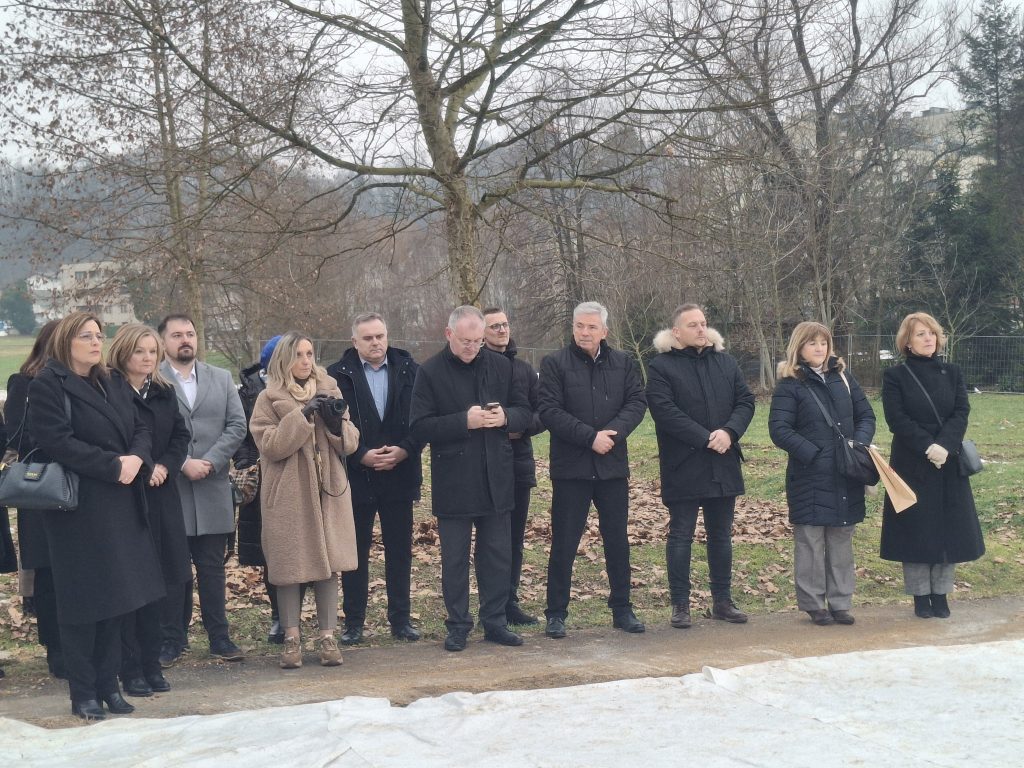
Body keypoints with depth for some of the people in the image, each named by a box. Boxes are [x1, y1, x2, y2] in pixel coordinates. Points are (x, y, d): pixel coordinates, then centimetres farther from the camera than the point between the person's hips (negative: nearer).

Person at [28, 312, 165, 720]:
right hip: (78, 507, -7)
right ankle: (83, 694, 7)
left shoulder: (113, 385, 16)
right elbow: (57, 441, -17)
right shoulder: (47, 385, -7)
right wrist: (113, 465, -19)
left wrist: (136, 458, -9)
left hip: (121, 505, 7)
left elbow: (141, 428, 13)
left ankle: (109, 685, 18)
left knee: (115, 596, 9)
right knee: (84, 600, -2)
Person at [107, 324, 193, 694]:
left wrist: (164, 466, -5)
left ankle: (151, 664, 19)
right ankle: (130, 669, 5)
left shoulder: (164, 393, 11)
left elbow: (181, 436, 11)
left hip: (160, 499, 6)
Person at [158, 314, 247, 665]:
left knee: (212, 567, 9)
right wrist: (182, 463, -16)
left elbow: (237, 426, 4)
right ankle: (172, 639, 14)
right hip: (169, 488, -3)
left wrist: (210, 461, -9)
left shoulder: (221, 379, 11)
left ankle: (219, 636, 16)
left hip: (213, 490, 3)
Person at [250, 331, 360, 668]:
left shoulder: (329, 390, 11)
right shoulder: (269, 399, 1)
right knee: (290, 565, -1)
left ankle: (327, 635, 11)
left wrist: (337, 421, -12)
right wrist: (303, 416, -18)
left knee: (329, 564, 3)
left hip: (328, 491, 3)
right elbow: (270, 445, -12)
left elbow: (350, 443, 8)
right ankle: (291, 638, 9)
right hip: (288, 495, -3)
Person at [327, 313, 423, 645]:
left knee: (400, 550, 9)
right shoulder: (338, 375, -3)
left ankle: (400, 618, 19)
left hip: (400, 475, 2)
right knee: (355, 552, 6)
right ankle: (353, 621, 15)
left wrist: (405, 450, -12)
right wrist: (361, 455, -14)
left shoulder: (409, 371, 3)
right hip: (356, 477, -2)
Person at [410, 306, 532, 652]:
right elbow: (420, 427, -12)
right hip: (453, 482, -3)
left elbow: (525, 413, 10)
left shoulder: (500, 366, 6)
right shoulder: (430, 373, -6)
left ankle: (495, 622, 22)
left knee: (498, 555, 10)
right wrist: (464, 421, -22)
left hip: (496, 479, 3)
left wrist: (505, 417, -12)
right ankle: (457, 626, 17)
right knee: (454, 558, 6)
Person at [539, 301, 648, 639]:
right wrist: (590, 437, -18)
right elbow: (549, 411, -11)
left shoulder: (623, 363, 8)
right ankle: (556, 613, 12)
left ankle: (622, 608, 23)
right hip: (571, 468, -3)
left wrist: (612, 433, -17)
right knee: (563, 544, 2)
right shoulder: (554, 364, -3)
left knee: (617, 541, 11)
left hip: (613, 465, 3)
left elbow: (637, 402, 0)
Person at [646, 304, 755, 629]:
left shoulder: (725, 361, 11)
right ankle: (680, 604, 10)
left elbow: (745, 401, 6)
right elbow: (665, 411, -16)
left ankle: (722, 600, 22)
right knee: (681, 536, 2)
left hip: (723, 466, 5)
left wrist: (729, 432, -13)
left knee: (721, 535, 12)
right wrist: (706, 438, -20)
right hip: (683, 467, -5)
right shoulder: (661, 366, -5)